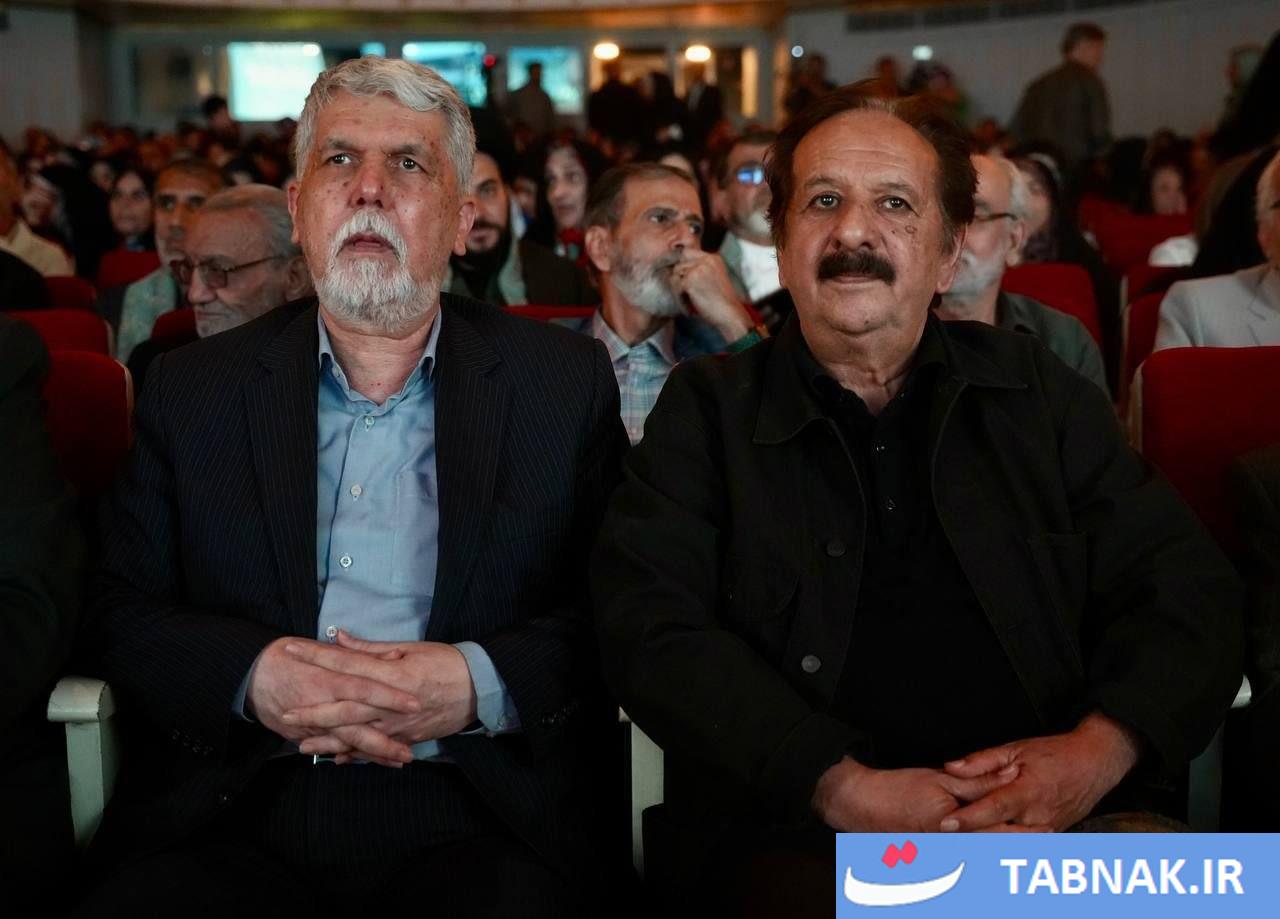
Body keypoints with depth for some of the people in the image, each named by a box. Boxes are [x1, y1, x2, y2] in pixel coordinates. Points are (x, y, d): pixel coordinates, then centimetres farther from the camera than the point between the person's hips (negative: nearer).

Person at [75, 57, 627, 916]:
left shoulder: (567, 380, 6)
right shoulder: (193, 387, 10)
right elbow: (122, 612, 8)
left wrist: (480, 685, -15)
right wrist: (251, 675, -12)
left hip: (477, 821, -1)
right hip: (233, 820, 2)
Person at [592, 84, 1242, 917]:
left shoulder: (1039, 393, 13)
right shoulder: (706, 410, 8)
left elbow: (1187, 589, 9)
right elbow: (651, 629, -4)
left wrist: (1096, 752, -11)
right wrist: (844, 787, -16)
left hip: (1050, 813, 3)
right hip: (800, 828, -3)